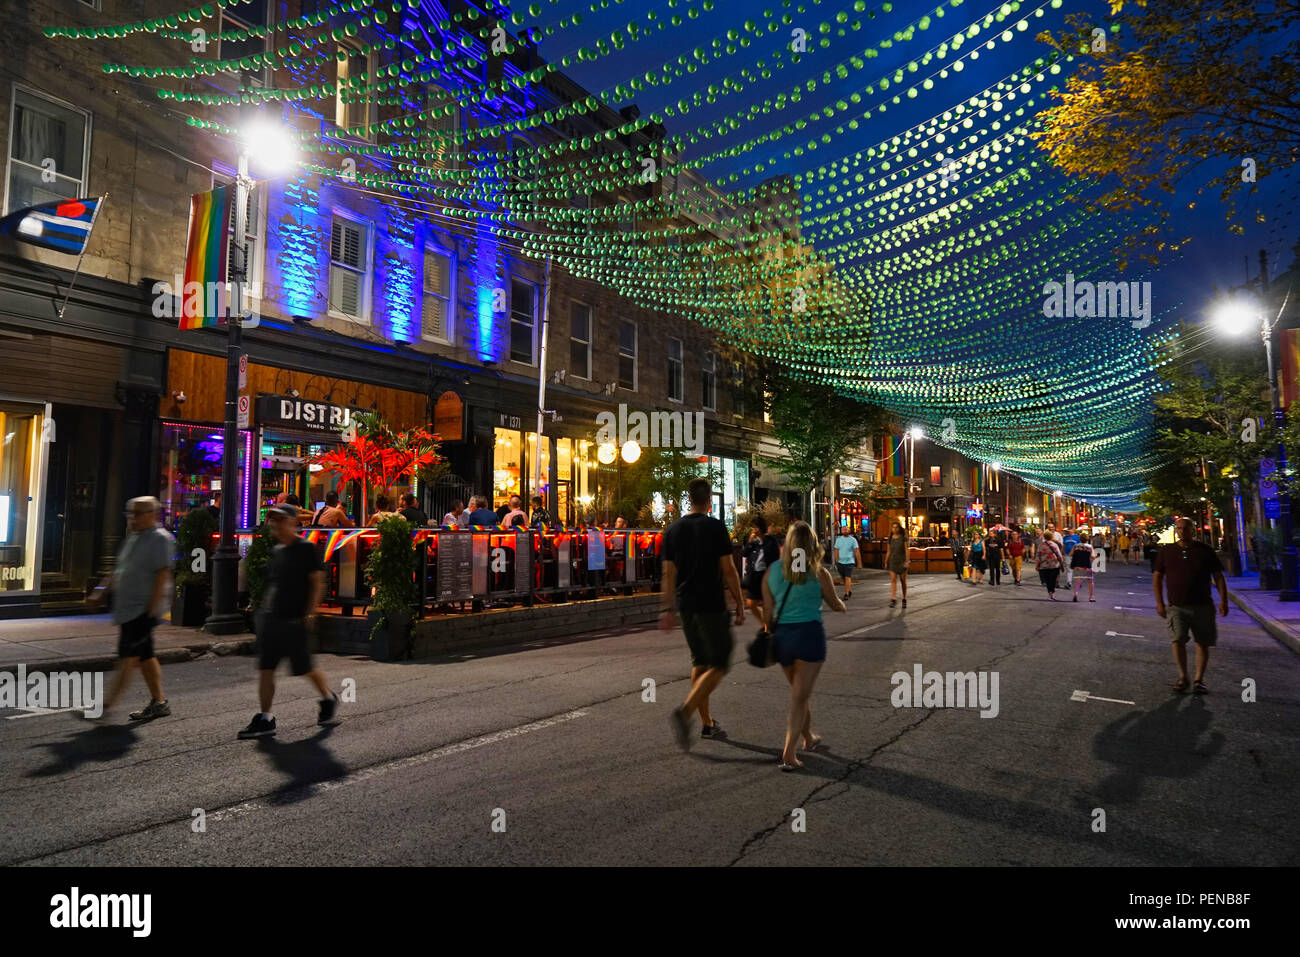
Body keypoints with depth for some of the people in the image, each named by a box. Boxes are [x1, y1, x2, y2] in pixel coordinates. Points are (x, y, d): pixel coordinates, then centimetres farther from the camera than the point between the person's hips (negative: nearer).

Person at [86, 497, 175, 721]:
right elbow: (118, 570, 25)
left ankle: (106, 705, -9)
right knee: (144, 657, 12)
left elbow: (163, 575, -17)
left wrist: (152, 608, -21)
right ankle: (159, 702, 19)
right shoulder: (133, 538, 17)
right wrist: (101, 593, 19)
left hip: (143, 611, -9)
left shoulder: (160, 539, -11)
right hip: (127, 609, 9)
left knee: (128, 657, -9)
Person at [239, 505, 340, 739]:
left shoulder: (306, 549, -8)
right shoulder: (276, 551, 14)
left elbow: (318, 583, -11)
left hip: (294, 620, -7)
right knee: (264, 669, 2)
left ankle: (329, 699, 25)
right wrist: (264, 610, 18)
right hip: (270, 619, 7)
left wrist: (309, 614, -16)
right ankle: (265, 719, 9)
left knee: (305, 668, 2)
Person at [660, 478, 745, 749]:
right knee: (718, 664, 0)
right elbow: (728, 570, -10)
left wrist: (667, 609, 11)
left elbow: (669, 573, 7)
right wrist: (740, 604, -2)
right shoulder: (715, 527, -8)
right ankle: (684, 711, -19)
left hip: (686, 605, 6)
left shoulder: (673, 529, 6)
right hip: (711, 605, -6)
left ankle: (707, 723, 21)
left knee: (700, 662, 17)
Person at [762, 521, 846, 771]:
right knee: (800, 697, 1)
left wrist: (769, 634, 18)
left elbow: (767, 611, 4)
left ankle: (808, 738, 41)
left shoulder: (772, 571, 2)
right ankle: (788, 755, -4)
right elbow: (836, 605, 10)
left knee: (801, 692, 24)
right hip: (809, 635, -4)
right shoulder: (819, 573, -5)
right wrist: (843, 605, 33)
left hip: (781, 635, 4)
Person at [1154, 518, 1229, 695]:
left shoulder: (1205, 551, 3)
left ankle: (1199, 680, 17)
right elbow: (1157, 577, 9)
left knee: (1203, 643, 4)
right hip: (1176, 606, -1)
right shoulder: (1166, 551, 4)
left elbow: (1218, 577, 6)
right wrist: (1159, 603, 2)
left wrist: (1223, 600, -2)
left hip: (1202, 606, 1)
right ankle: (1182, 677, 0)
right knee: (1178, 640, -16)